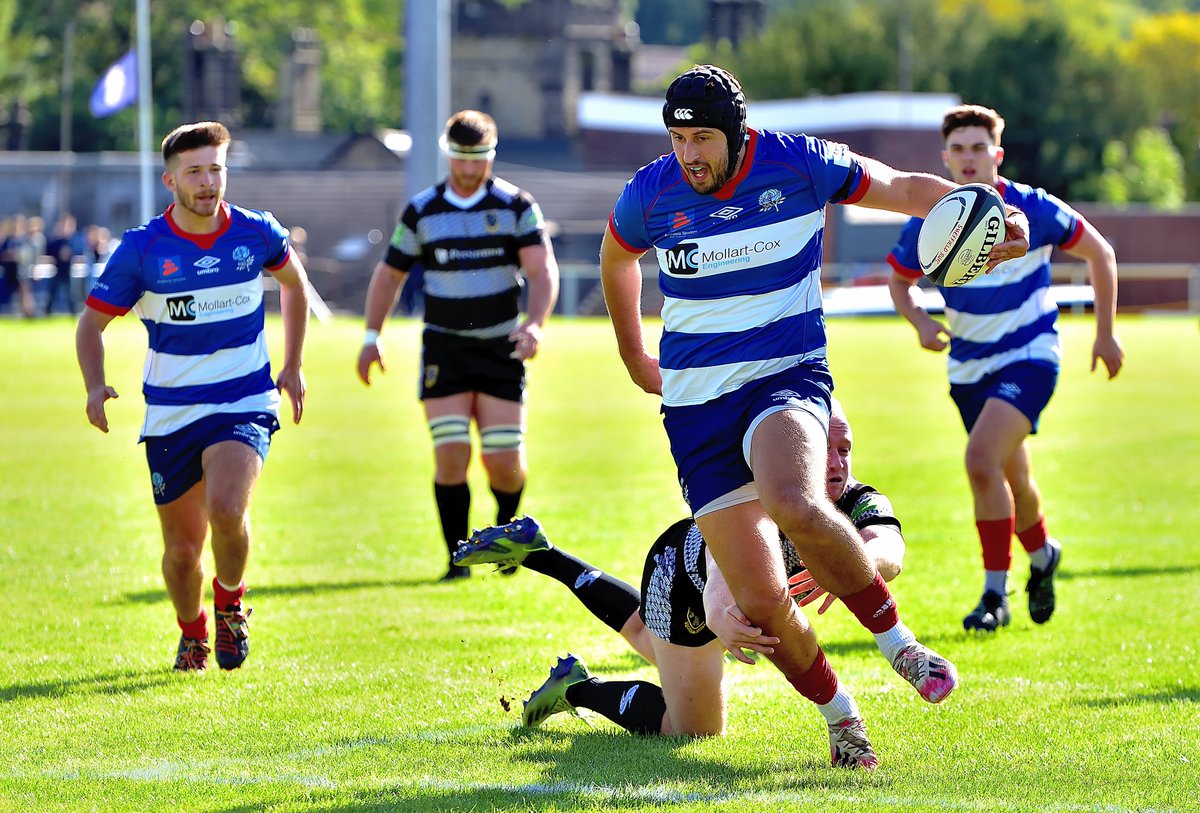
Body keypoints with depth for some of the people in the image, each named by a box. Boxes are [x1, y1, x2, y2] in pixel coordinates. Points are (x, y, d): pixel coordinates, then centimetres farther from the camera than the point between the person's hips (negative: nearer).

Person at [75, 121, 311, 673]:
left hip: (244, 406, -1)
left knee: (225, 508, -27)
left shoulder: (257, 233, -4)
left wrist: (293, 366, 17)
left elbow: (294, 282, 18)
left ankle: (230, 602, 4)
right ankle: (192, 634, 36)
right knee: (182, 548, 5)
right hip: (170, 414, 1)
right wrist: (95, 387, -17)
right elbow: (92, 322, 1)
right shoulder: (140, 249, -8)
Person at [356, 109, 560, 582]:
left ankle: (506, 528, 27)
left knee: (504, 462, -4)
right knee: (451, 455, -13)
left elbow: (543, 271, -11)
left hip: (501, 348, 0)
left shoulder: (516, 206, -2)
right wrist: (372, 338, 4)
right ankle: (458, 559, -4)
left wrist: (535, 324, -28)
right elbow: (389, 275, 12)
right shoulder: (421, 212, 3)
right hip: (444, 348, 1)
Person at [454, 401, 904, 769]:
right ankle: (578, 689, 20)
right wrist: (722, 618, -87)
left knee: (650, 637, 35)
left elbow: (890, 550, -55)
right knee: (694, 726, 0)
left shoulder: (861, 502, -32)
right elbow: (719, 582, -63)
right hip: (683, 574, -7)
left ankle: (533, 550, 47)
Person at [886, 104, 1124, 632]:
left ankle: (995, 594, -15)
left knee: (981, 459, -24)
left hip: (1029, 356, -4)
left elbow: (1100, 253, -1)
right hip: (969, 366, 4)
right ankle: (1042, 554, 46)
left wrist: (1105, 333, -1)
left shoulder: (1032, 210, -15)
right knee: (1013, 478, 14)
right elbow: (898, 280, 8)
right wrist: (920, 322, -13)